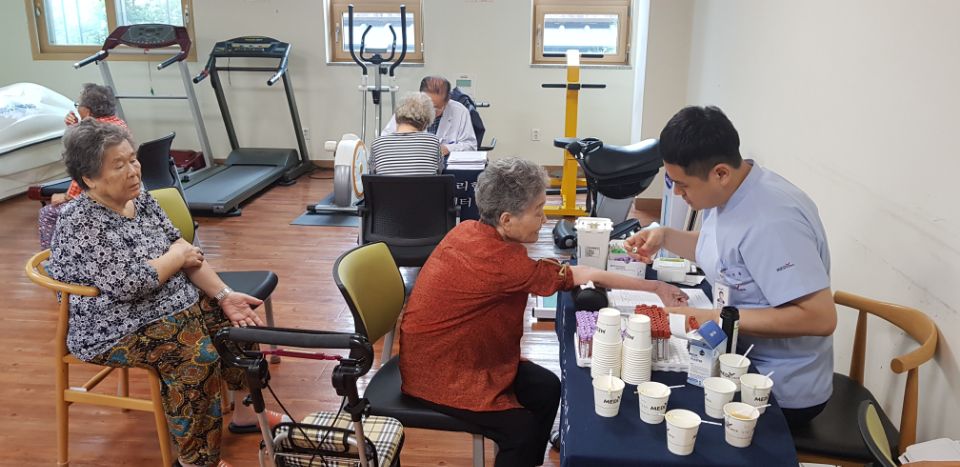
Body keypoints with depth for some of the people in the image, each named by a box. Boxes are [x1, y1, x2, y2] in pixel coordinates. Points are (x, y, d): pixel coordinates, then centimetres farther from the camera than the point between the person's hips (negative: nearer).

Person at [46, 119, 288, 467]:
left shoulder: (141, 200, 3)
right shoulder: (79, 223, -21)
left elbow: (186, 253, 2)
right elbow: (129, 283, -30)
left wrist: (224, 295, -9)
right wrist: (176, 257, -14)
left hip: (175, 303, 9)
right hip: (118, 330, -9)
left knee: (236, 318, 5)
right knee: (196, 355, -28)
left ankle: (245, 411, 18)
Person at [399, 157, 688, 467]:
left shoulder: (469, 230, -6)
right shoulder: (499, 260, -31)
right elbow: (584, 277, -21)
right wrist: (655, 287, -11)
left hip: (449, 351, 9)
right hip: (438, 372, -9)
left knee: (547, 388, 7)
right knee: (522, 430, -15)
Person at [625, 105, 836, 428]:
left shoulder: (771, 222, -29)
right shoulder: (727, 193, 0)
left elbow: (820, 317, -31)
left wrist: (716, 319, -28)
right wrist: (664, 236, 2)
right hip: (740, 356, 8)